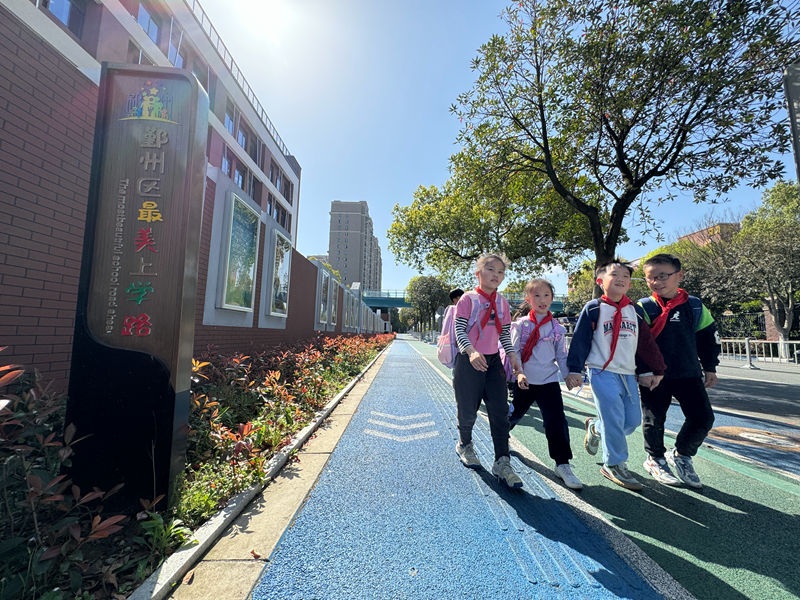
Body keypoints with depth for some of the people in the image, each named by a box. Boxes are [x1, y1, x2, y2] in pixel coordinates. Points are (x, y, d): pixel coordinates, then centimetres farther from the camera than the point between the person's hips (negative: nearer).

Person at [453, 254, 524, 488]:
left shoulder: (502, 303, 8)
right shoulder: (468, 299, -8)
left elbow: (505, 334, 15)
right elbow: (459, 330, -14)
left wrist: (512, 355, 0)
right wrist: (471, 352, -30)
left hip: (493, 361, 5)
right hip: (469, 361, -4)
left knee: (500, 411, 0)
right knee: (468, 410, 8)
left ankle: (502, 463, 11)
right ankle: (464, 444, 37)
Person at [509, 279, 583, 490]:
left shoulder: (557, 328, 2)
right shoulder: (521, 324, -4)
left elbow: (562, 356, 8)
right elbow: (514, 351, -7)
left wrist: (569, 375, -5)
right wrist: (519, 373, -19)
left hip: (549, 382, 1)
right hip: (525, 382, -1)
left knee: (557, 422, -6)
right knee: (513, 414, 16)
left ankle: (562, 465, 10)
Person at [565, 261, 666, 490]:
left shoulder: (633, 311, 11)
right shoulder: (594, 309, -6)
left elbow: (645, 342, 18)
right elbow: (579, 340, -7)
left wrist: (646, 371, 15)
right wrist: (574, 370, -10)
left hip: (628, 375, 6)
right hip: (603, 374, -6)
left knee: (633, 420, 7)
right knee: (614, 420, -6)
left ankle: (595, 428, 32)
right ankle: (614, 465, 13)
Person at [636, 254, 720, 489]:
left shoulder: (694, 306, 4)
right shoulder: (644, 308, -8)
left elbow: (709, 336, 15)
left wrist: (710, 367, 14)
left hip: (689, 373, 4)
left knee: (703, 418, 2)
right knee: (654, 420, 6)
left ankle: (681, 455, 26)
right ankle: (655, 460, 30)